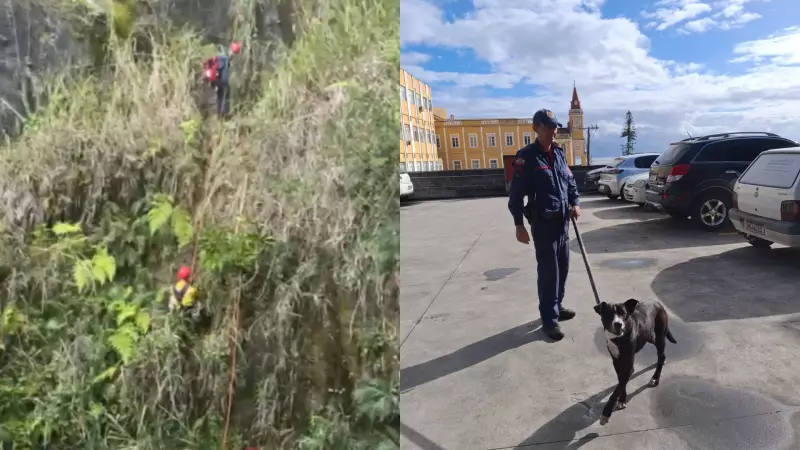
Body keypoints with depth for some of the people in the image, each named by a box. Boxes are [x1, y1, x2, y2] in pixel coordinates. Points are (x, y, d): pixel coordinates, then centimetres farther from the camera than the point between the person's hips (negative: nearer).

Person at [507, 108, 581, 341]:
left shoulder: (559, 153, 9)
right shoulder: (527, 156, -12)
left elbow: (570, 181, 20)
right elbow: (516, 193, -13)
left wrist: (575, 203, 3)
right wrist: (519, 225, -17)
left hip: (562, 220, 7)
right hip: (543, 222, -7)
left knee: (563, 267, 16)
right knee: (548, 271, -4)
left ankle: (557, 306, 33)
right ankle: (549, 319, 6)